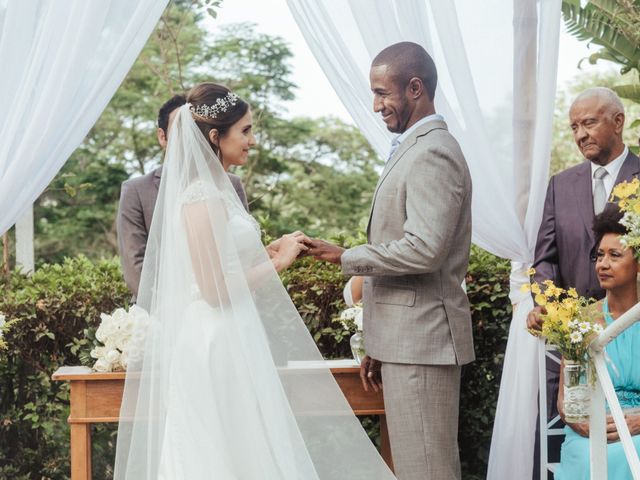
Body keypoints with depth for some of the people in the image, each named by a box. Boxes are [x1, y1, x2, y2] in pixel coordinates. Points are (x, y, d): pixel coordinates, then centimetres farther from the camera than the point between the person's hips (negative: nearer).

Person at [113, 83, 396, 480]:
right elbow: (214, 290, -20)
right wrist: (277, 263, -11)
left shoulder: (217, 189, 12)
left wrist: (270, 251, 9)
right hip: (217, 346, -10)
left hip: (234, 341, 10)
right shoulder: (203, 197, -17)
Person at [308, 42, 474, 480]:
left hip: (422, 339, -10)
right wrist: (378, 347, 20)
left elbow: (424, 250, -24)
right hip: (407, 339, 10)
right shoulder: (414, 150, 19)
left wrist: (346, 257, -12)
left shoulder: (432, 153, -13)